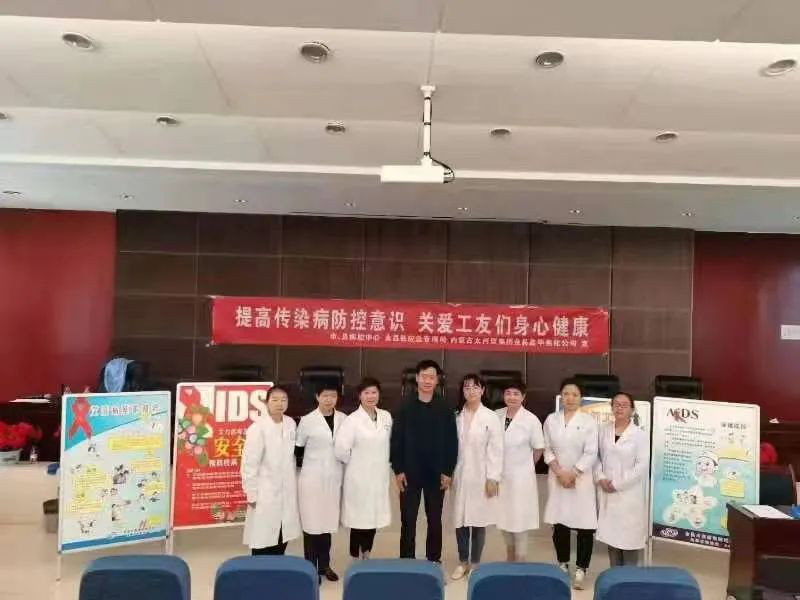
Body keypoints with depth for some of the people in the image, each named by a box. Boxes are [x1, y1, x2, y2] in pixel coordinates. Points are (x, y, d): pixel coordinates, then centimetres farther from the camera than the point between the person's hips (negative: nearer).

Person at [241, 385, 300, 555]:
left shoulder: (291, 424, 1)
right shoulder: (257, 428, -16)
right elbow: (249, 463, -13)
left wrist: (293, 483, 14)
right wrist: (251, 494, -11)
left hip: (287, 493, 6)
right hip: (265, 494, -5)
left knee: (282, 541, 15)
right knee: (263, 540, 1)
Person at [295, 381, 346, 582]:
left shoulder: (343, 419, 0)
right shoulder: (307, 420, -8)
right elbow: (297, 448, 1)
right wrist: (304, 465, 3)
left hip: (334, 478, 3)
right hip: (312, 478, -3)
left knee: (328, 521, 11)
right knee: (312, 522, 3)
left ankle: (324, 565, 25)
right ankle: (311, 567, 16)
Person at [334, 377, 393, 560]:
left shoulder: (386, 417, 3)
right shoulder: (352, 420, -13)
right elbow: (341, 449, -20)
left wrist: (383, 464, 10)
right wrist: (355, 463, -6)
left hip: (379, 478, 5)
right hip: (359, 479, -5)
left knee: (374, 519, 13)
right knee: (359, 521, 4)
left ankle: (366, 558, 32)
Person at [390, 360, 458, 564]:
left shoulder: (445, 408, -1)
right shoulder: (405, 406, -3)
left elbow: (452, 442, 0)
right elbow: (396, 439, -3)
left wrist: (448, 471, -5)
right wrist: (398, 470, -7)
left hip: (436, 474, 1)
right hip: (410, 473, -1)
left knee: (434, 520, 13)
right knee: (408, 520, 7)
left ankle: (434, 559, 26)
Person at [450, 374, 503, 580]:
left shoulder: (491, 418, -5)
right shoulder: (456, 417, 4)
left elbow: (496, 450, -7)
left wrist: (493, 478, -11)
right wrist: (448, 472, 3)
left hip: (481, 477, -3)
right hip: (460, 477, 3)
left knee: (478, 521, 5)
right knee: (460, 520, 7)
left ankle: (475, 563, 22)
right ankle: (463, 562, 24)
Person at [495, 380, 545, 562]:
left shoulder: (531, 420, -13)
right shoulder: (496, 416, -4)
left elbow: (539, 448, -2)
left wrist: (525, 465, 7)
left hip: (521, 477, -4)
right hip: (499, 476, 4)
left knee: (519, 521, 5)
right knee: (504, 519, 17)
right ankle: (509, 561, 38)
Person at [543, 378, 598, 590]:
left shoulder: (588, 421, -4)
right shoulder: (551, 419, 4)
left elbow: (590, 454, -7)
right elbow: (548, 450, 4)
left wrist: (572, 474, -12)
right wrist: (559, 472, -8)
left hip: (581, 479, -2)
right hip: (557, 478, 2)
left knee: (584, 526, -1)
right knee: (559, 524, 9)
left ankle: (580, 570, 11)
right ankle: (562, 564, 25)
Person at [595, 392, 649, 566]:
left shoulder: (639, 434, -7)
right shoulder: (604, 430, 5)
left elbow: (643, 464, -12)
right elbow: (597, 456, 8)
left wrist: (618, 484, -13)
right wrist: (600, 478, -8)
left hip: (629, 493, -4)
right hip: (607, 492, 4)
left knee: (629, 535, 0)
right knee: (611, 533, 12)